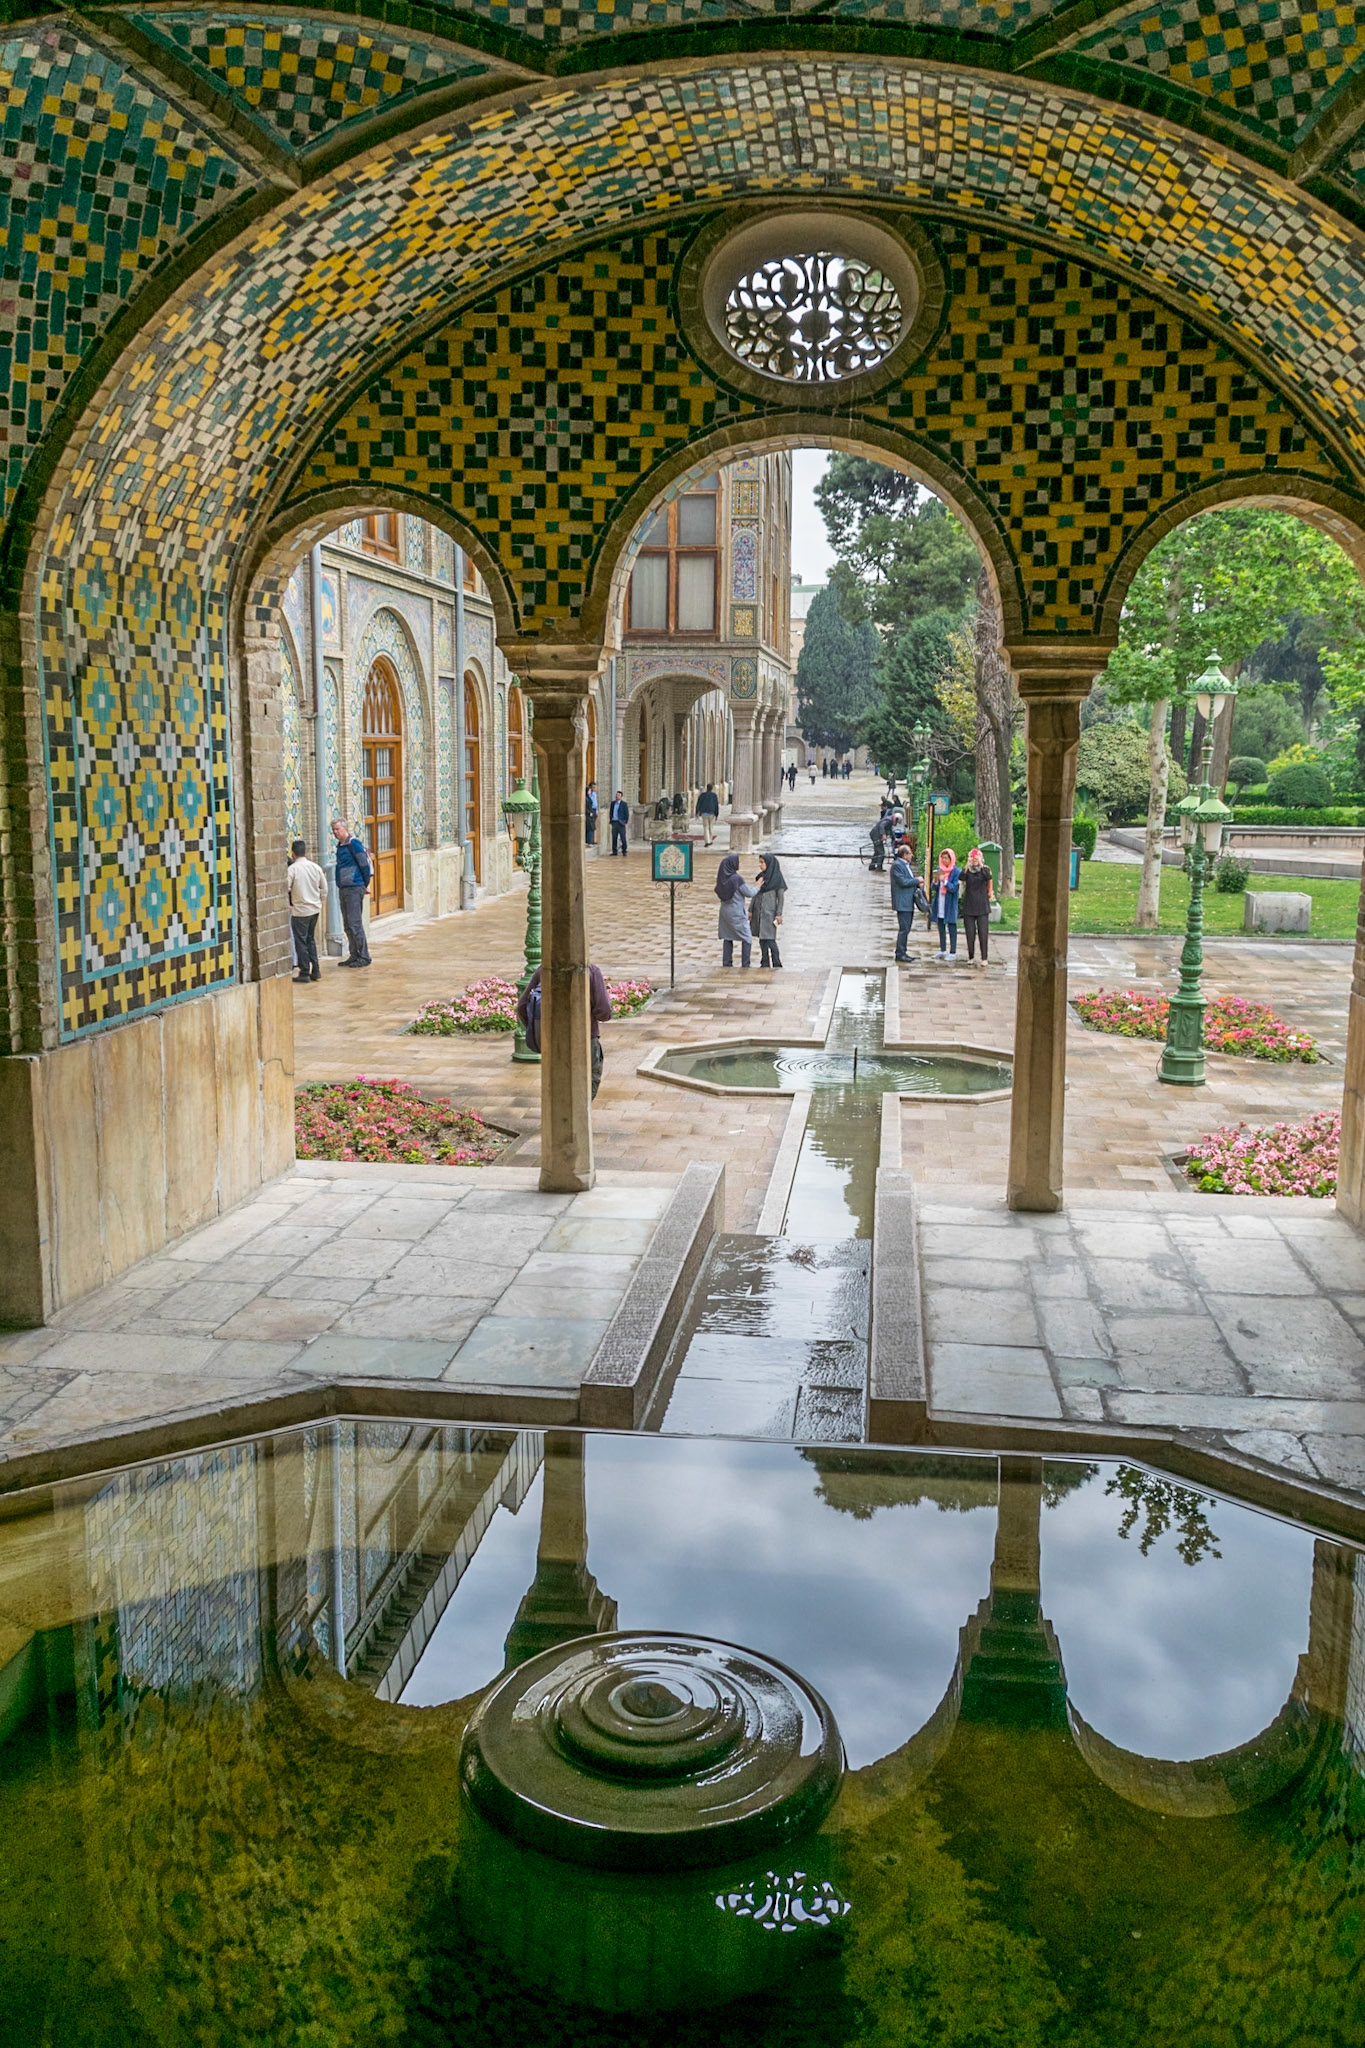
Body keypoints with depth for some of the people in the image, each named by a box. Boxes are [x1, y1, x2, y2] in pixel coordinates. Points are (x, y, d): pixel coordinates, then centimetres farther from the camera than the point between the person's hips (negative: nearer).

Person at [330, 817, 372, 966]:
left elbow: (365, 864, -12)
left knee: (355, 924, -9)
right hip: (343, 889, 9)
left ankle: (364, 957, -4)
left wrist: (366, 885, -5)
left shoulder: (354, 843, -12)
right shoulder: (340, 845, 14)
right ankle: (354, 955, 17)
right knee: (348, 925, 11)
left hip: (354, 888, -9)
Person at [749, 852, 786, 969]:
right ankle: (765, 964, 13)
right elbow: (755, 894, 14)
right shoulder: (761, 876, 10)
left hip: (769, 912, -7)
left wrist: (779, 914, -13)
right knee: (762, 938, 8)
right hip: (758, 912, 7)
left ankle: (776, 964, -5)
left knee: (769, 939, -11)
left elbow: (781, 897, -9)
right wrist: (750, 910, 10)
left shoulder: (777, 878, -8)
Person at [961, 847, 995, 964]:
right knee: (970, 933, 2)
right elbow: (962, 878, -15)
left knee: (983, 933, -6)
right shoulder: (967, 870, 6)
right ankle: (971, 957, 13)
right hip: (969, 906, 1)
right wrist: (967, 866, -23)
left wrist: (981, 865, -23)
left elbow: (989, 878, -18)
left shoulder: (985, 869, 3)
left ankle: (984, 958, -3)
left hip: (982, 906, -1)